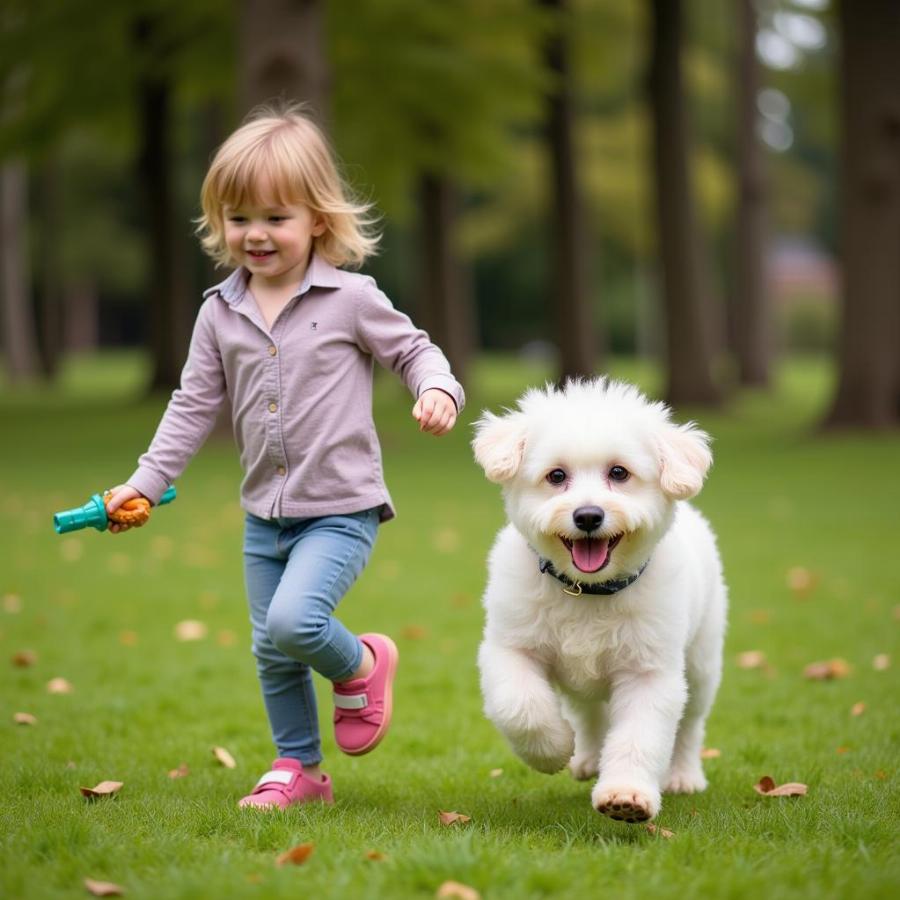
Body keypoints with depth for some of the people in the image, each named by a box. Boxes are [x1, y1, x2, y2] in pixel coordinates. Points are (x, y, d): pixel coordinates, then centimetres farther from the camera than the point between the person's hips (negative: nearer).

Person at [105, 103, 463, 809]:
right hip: (264, 514, 5)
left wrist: (438, 389, -19)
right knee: (272, 652, 11)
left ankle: (363, 665, 8)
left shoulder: (350, 300, -7)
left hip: (340, 507, -5)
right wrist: (145, 481, 4)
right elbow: (194, 406, 9)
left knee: (293, 621, -23)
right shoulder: (221, 314, 4)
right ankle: (299, 769, 28)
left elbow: (413, 349, 3)